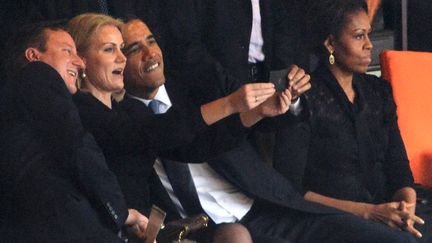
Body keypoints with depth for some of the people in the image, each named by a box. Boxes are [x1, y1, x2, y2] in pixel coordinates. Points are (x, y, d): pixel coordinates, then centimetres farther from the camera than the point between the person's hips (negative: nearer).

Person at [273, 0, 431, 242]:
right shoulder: (305, 99, -4)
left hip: (384, 211, 5)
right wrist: (369, 212, -15)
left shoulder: (379, 91, 15)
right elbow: (290, 190, -8)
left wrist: (406, 209, -10)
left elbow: (399, 167, 13)